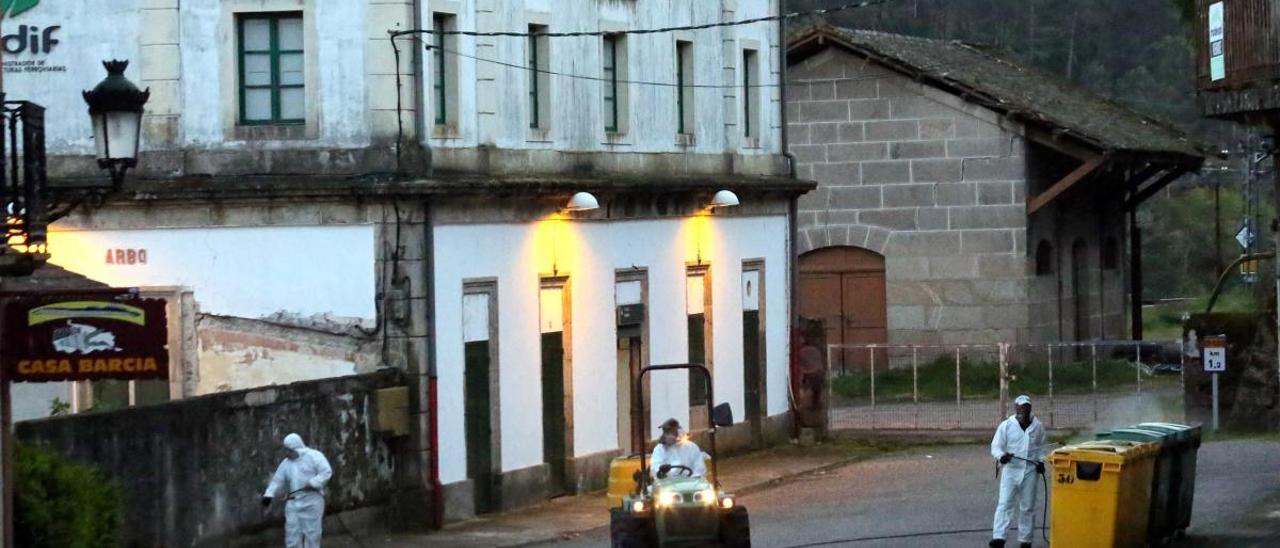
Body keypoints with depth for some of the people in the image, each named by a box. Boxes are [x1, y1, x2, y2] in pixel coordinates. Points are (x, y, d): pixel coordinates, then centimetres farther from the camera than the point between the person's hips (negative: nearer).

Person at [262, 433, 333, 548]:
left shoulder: (313, 456, -2)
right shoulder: (286, 463, 15)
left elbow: (326, 472, -11)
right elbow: (278, 481, 13)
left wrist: (312, 484, -19)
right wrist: (269, 495, -2)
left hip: (311, 501, -5)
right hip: (293, 503, 5)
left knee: (312, 534, -3)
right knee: (292, 535, -2)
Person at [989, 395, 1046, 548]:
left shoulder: (1037, 426, 5)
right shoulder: (1006, 426, -3)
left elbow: (1041, 447, 18)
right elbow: (996, 446, -3)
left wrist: (1041, 461, 1)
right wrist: (1002, 456, -24)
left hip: (1030, 471, 2)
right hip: (1011, 469, -2)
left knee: (1028, 507, 6)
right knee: (1005, 503, -11)